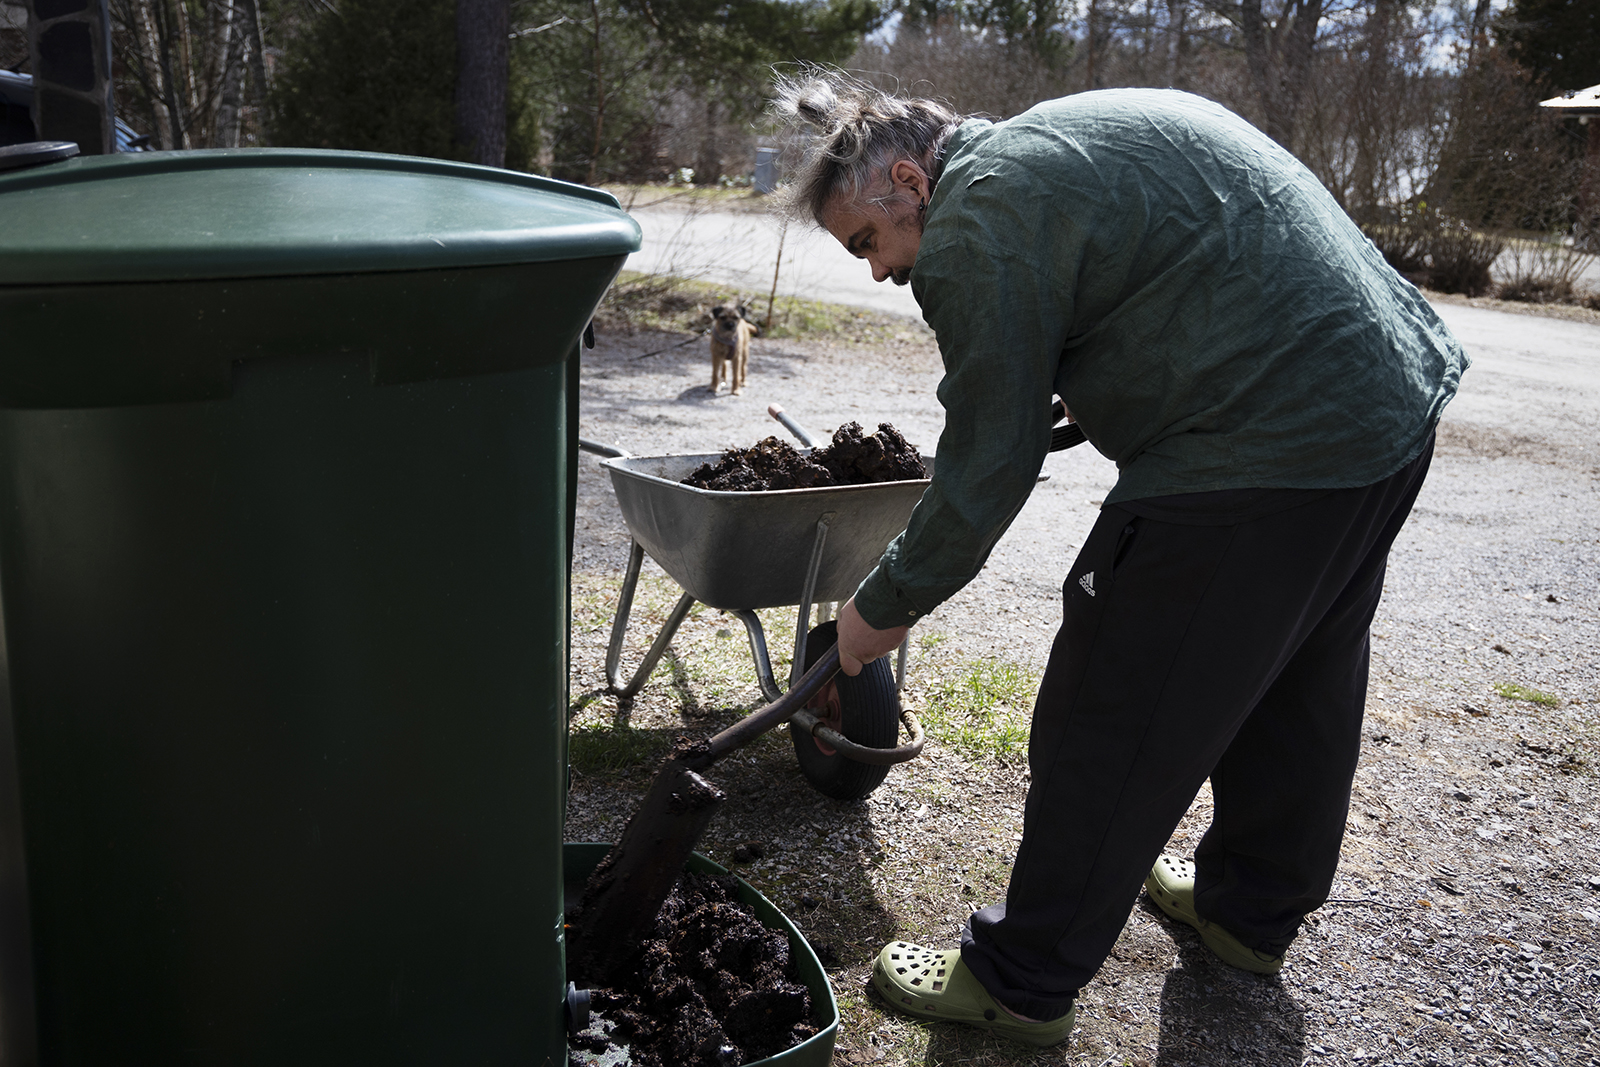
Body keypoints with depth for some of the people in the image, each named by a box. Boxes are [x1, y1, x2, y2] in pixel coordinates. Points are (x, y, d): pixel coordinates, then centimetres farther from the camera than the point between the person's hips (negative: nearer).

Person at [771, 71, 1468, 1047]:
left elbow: (990, 467, -10)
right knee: (1299, 683, 24)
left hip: (1261, 448, -11)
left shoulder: (977, 224, -12)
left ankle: (1023, 981, 16)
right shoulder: (1063, 132, 18)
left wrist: (885, 605, 2)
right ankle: (1254, 908, 44)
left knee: (1112, 725, 1)